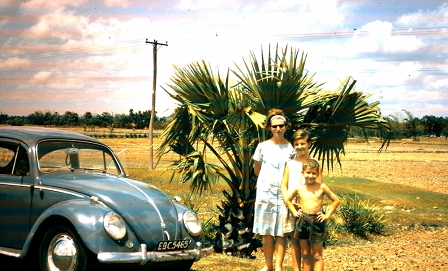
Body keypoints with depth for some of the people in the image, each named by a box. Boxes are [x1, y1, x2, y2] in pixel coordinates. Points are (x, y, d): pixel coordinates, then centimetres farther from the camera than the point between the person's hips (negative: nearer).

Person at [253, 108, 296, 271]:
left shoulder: (291, 148, 1)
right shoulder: (263, 147, 3)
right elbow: (257, 169, 15)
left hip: (284, 193, -1)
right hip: (265, 192, 1)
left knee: (281, 232, 1)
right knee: (267, 232, 5)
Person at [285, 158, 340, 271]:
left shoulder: (321, 187, -2)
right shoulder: (299, 189, 4)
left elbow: (336, 200, 4)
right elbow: (287, 200, 20)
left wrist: (328, 215, 0)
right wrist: (294, 212, 10)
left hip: (317, 221, -3)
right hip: (302, 221, 3)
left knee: (317, 255, 2)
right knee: (305, 255, 10)